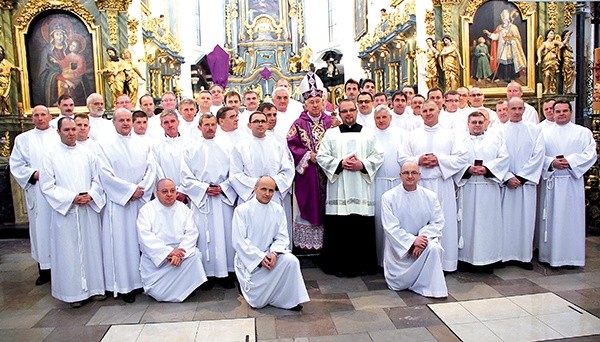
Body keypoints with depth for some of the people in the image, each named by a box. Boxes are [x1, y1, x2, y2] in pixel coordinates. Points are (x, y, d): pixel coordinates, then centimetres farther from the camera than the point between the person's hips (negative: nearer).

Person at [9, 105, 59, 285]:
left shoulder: (60, 136, 6)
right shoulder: (23, 139, 9)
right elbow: (16, 164, 6)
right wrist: (34, 174, -9)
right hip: (37, 193, 1)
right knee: (40, 227, 5)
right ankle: (44, 269, 14)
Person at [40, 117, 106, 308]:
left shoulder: (87, 154, 8)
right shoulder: (51, 156, 1)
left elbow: (98, 179, 7)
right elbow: (47, 185, -4)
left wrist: (90, 195, -10)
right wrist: (71, 198, -12)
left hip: (89, 209, 2)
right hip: (65, 211, -2)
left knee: (92, 247, 7)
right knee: (69, 251, 3)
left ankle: (95, 286, 18)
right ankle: (73, 292, 13)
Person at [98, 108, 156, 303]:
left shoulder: (143, 146, 11)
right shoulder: (106, 147, 1)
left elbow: (151, 170, 4)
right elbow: (106, 174, -8)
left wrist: (141, 189, -11)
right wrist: (130, 189, -13)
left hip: (142, 201, 3)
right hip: (118, 202, -3)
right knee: (121, 242, 0)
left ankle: (144, 278, 15)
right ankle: (125, 285, 7)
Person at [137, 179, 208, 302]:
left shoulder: (183, 209, 6)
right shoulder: (147, 209, -1)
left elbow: (191, 233, -4)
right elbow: (145, 237, -13)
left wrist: (179, 253, -22)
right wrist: (168, 251, -24)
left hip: (179, 251, 2)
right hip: (154, 256, -2)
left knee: (195, 255, -29)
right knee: (158, 294, -18)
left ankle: (185, 287, -6)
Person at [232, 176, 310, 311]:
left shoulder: (278, 209, 0)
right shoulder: (242, 210, -11)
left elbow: (282, 237, 0)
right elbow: (239, 242, -13)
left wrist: (274, 253, -21)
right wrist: (260, 258, -20)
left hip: (270, 255, 3)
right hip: (249, 258, -3)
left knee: (291, 260, -27)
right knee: (258, 302, -8)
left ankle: (289, 300, -7)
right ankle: (246, 285, 26)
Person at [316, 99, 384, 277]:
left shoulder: (368, 134, 13)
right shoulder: (331, 134, 11)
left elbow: (378, 156, 6)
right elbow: (321, 156, 3)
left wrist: (362, 165, -10)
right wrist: (340, 163, -9)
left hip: (362, 190, 1)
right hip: (338, 190, 0)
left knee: (363, 229, 1)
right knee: (339, 228, -2)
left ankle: (362, 265, 14)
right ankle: (339, 265, 10)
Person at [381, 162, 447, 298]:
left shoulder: (429, 196, -1)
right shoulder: (389, 197, -9)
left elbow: (438, 222, -3)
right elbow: (391, 228, -14)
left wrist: (424, 237, -21)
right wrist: (412, 240, -23)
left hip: (423, 238, 2)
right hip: (398, 244, -1)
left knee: (434, 248, -32)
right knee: (398, 284, -7)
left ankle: (429, 287, -13)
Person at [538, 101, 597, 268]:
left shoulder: (583, 132, 9)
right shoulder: (544, 133, 10)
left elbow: (590, 154, -1)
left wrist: (570, 161, -15)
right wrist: (551, 162, -15)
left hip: (572, 181, 0)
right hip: (550, 180, 0)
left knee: (572, 217, 1)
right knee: (551, 217, 2)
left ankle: (571, 256, 11)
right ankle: (550, 254, 10)